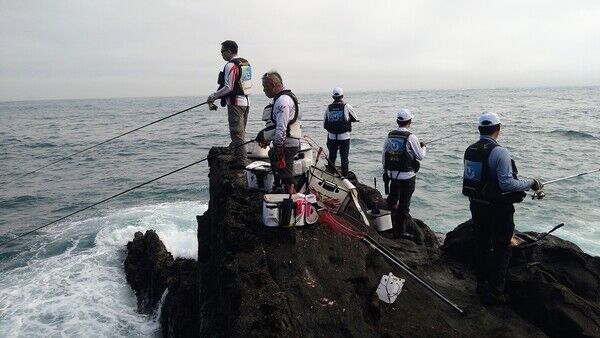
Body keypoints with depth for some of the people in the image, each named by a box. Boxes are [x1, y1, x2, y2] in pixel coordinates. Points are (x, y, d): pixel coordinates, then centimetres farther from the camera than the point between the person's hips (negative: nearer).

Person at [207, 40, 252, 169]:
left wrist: (213, 96, -9)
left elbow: (228, 88, -18)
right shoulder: (246, 64, 14)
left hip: (235, 103, -9)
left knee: (237, 133, -7)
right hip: (246, 101, 9)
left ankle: (241, 161, -8)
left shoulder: (231, 65, -14)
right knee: (241, 132, 16)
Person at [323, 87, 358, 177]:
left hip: (332, 137, 3)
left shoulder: (328, 108, 1)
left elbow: (324, 125, 5)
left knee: (332, 157, 13)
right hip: (344, 137, -3)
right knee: (344, 158, 5)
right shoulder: (346, 106, -6)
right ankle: (344, 175, 7)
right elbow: (355, 118, 8)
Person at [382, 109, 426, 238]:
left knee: (393, 197, 26)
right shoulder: (410, 137, -15)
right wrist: (423, 148, 15)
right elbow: (420, 156, -6)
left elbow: (383, 156, 8)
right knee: (404, 203, 4)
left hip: (392, 174, 5)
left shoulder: (389, 135, 0)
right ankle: (399, 231, 10)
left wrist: (385, 172, 21)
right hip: (407, 176, -5)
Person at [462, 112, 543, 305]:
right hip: (498, 209, -7)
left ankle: (482, 284, 32)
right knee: (501, 249, 6)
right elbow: (507, 183, -23)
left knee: (481, 245, 19)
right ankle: (494, 292, 11)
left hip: (476, 205, 7)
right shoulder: (499, 152, -20)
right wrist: (530, 184, -10)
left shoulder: (470, 150, 3)